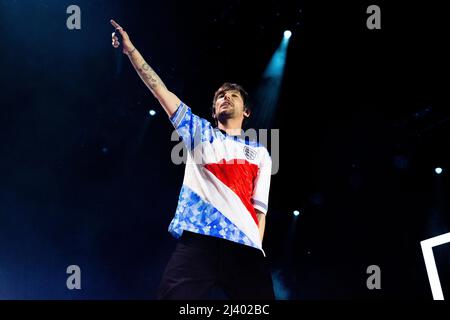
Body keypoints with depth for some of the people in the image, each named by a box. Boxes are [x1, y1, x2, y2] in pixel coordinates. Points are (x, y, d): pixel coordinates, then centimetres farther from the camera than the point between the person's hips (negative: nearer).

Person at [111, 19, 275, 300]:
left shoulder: (260, 153, 24)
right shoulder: (199, 132, 23)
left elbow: (259, 206, 15)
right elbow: (160, 89, 17)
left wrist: (257, 250, 1)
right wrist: (131, 49, 10)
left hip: (245, 246, 1)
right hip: (197, 239, -1)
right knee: (175, 296, -18)